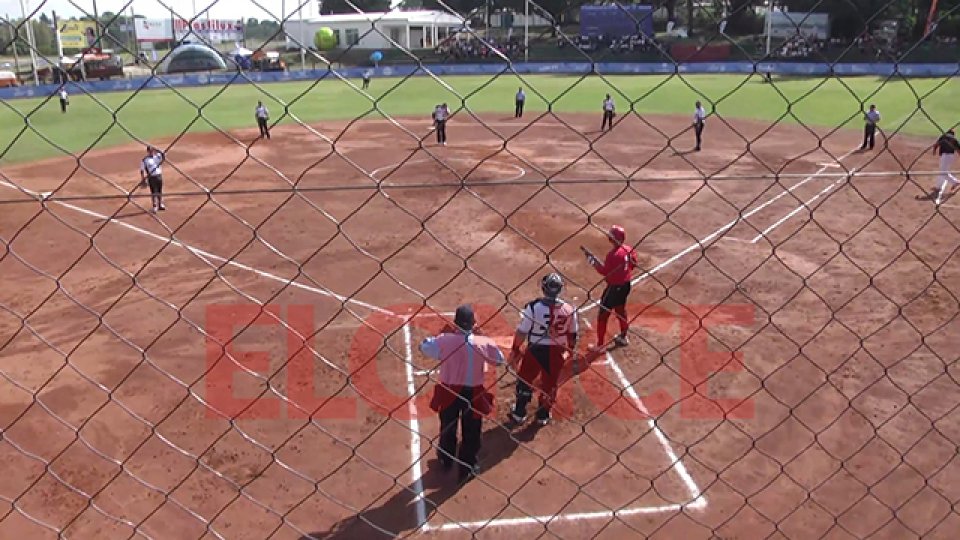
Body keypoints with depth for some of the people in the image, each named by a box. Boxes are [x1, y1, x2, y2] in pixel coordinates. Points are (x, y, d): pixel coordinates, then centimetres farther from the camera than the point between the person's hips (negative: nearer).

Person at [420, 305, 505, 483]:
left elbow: (423, 346, -2)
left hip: (449, 392, 2)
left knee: (448, 428, 25)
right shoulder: (484, 343, -17)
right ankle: (467, 467, 29)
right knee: (471, 432, 17)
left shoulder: (444, 340, -18)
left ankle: (446, 460, 47)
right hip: (473, 393, -1)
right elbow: (499, 361, 0)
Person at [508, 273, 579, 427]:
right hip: (556, 351, 2)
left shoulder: (533, 307, -20)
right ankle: (543, 415, 32)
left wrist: (515, 350, 1)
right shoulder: (569, 309, -11)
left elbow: (522, 331, -13)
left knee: (524, 380, 19)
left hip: (535, 349, -2)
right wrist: (571, 350, 20)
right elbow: (573, 333, 2)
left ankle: (519, 413, 28)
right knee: (550, 383, 19)